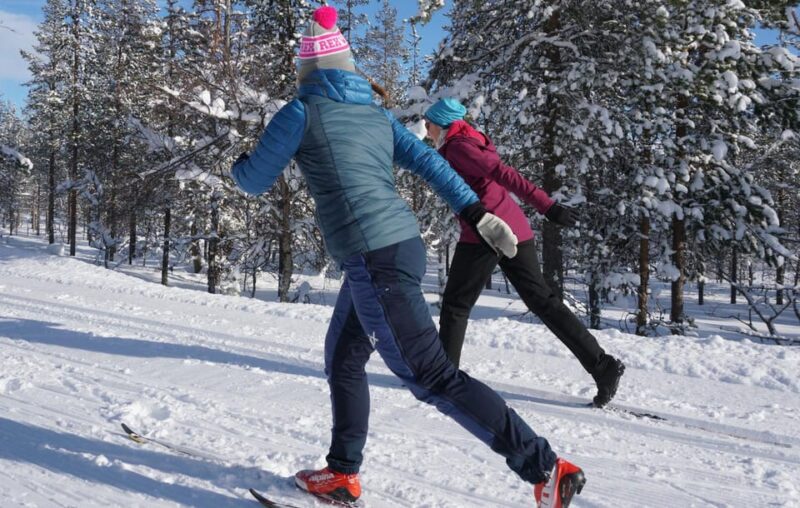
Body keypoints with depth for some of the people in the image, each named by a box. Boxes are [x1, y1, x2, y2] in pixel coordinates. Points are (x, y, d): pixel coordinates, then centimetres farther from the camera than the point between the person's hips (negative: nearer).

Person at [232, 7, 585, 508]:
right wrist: (478, 214, 10)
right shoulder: (375, 111, 15)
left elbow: (255, 180, 5)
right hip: (401, 245, 9)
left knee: (432, 377, -6)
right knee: (343, 359, 21)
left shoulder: (302, 113, -3)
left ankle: (547, 467, -8)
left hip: (374, 259, -9)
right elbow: (429, 162, 11)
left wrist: (239, 164, 28)